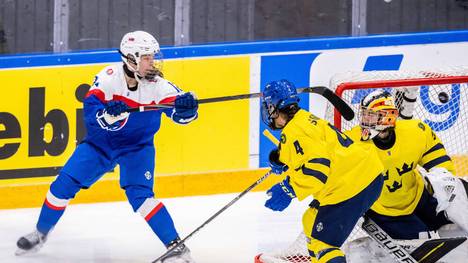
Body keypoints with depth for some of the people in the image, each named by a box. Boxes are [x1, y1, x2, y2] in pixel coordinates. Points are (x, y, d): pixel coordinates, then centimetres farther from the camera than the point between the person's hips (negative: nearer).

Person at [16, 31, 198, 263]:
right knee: (64, 184, 0)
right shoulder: (109, 76, -19)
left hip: (137, 147, -2)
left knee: (139, 195, -22)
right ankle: (41, 233, 24)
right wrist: (108, 114, -45)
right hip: (101, 142, 2)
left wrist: (186, 106, -45)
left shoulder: (157, 84, -18)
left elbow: (181, 114, -22)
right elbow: (91, 111, -25)